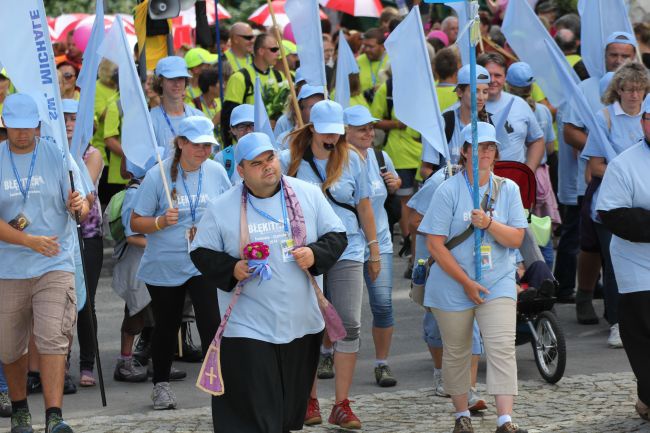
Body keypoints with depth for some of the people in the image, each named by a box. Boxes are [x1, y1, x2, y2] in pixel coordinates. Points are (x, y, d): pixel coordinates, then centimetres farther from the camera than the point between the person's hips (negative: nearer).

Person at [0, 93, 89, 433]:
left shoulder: (57, 155, 1)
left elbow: (80, 206, 1)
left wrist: (80, 205, -23)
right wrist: (30, 241, -19)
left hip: (55, 265, -1)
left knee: (53, 340, -16)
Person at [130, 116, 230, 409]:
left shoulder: (216, 173, 0)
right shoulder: (158, 176, -10)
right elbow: (136, 223, -7)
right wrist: (161, 222, -24)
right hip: (164, 267, -1)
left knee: (212, 324, -14)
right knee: (166, 327, 14)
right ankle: (161, 385, 34)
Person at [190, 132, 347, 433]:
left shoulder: (309, 195, 2)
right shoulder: (222, 209, -3)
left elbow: (336, 236, 7)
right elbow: (201, 253, 4)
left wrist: (315, 254, -13)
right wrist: (231, 269, -14)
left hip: (302, 325, 3)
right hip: (248, 331, -3)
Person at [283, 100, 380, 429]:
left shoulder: (351, 160, 4)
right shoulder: (291, 161, -1)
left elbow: (364, 206, 10)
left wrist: (374, 250, 11)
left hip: (346, 251, 1)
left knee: (349, 325, -6)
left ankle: (342, 404, -3)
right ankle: (309, 401, 15)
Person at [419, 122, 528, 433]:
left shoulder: (508, 189, 4)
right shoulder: (449, 191, -6)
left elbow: (516, 239, -1)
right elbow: (435, 244, -9)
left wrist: (488, 224, -20)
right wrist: (466, 283, -11)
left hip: (497, 282, 1)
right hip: (452, 286, -1)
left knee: (502, 348, -12)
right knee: (455, 352, 7)